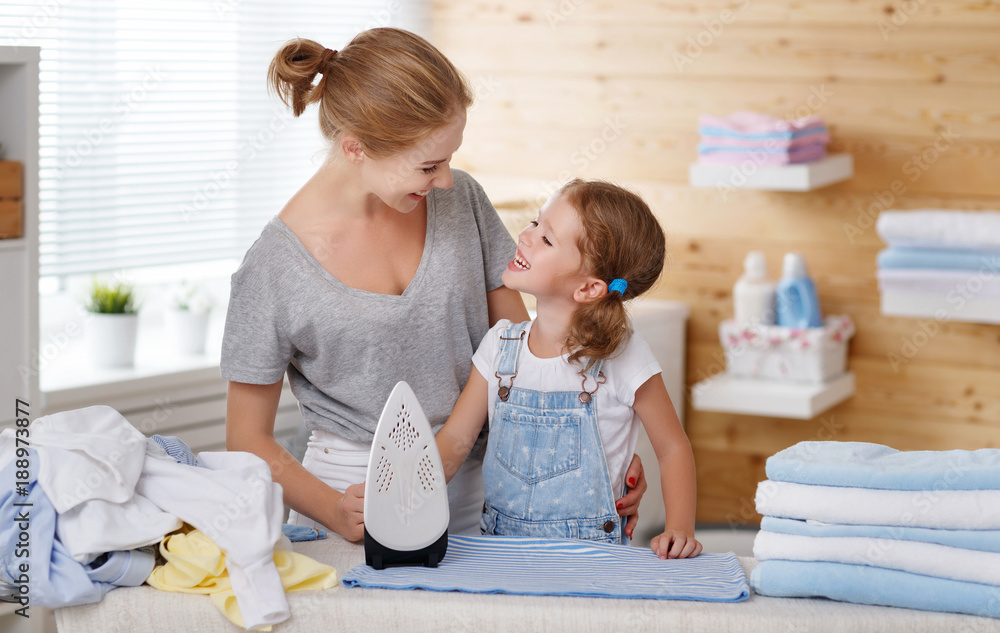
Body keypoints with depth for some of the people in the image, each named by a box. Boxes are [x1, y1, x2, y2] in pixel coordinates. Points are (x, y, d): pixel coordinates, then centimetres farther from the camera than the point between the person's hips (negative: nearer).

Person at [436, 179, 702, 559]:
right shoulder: (500, 346, 4)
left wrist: (679, 530, -11)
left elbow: (672, 448, 2)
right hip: (500, 550, 4)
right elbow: (456, 440, 8)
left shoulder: (623, 357, -8)